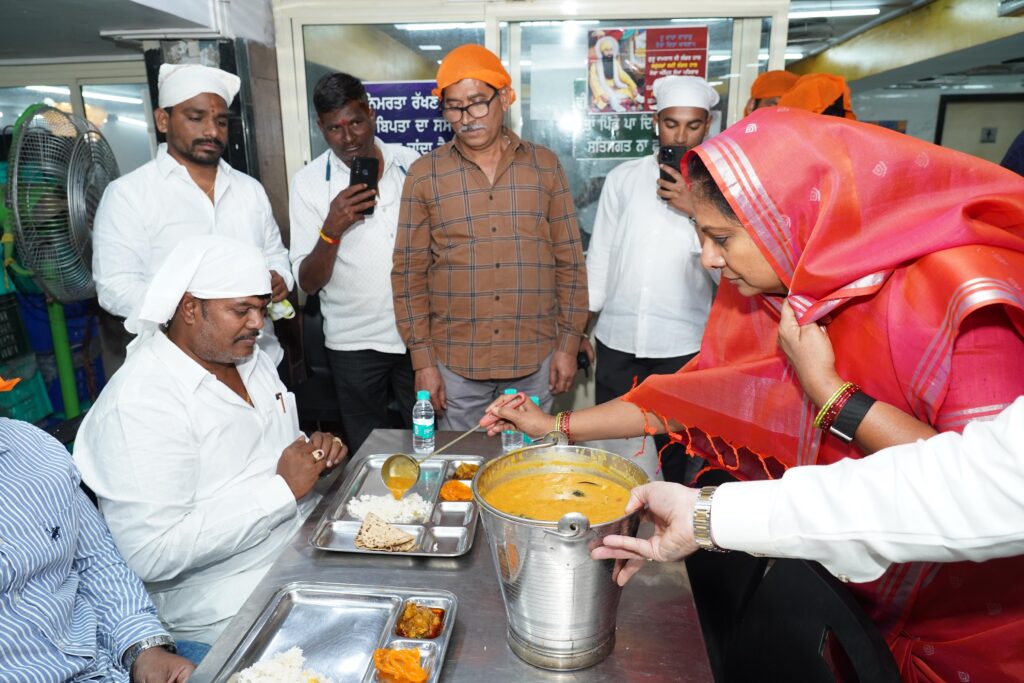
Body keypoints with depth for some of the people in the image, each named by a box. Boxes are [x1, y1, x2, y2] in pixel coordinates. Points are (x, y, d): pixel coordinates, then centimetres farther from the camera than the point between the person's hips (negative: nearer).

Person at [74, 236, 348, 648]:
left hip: (309, 543, 8)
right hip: (228, 600, -8)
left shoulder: (251, 358, 7)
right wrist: (283, 488, -23)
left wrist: (316, 452, -3)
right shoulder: (139, 402, -19)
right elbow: (150, 553, -24)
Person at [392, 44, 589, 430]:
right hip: (456, 362, 0)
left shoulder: (545, 166, 3)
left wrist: (569, 343, 1)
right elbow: (409, 272, 0)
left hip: (535, 360, 1)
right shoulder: (424, 175, 0)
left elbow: (569, 261, 5)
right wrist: (422, 359, -3)